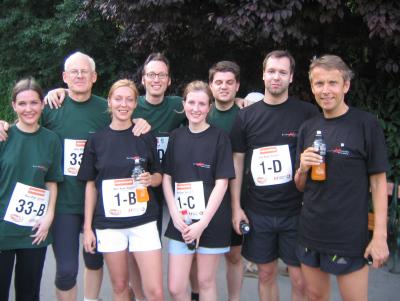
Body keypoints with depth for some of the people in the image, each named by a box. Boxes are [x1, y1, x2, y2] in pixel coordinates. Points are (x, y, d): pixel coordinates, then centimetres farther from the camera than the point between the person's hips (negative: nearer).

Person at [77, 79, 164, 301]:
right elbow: (91, 185, 6)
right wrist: (87, 227, 3)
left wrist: (151, 179, -13)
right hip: (109, 224, 1)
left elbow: (158, 176, 11)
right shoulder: (96, 140, 3)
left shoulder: (146, 138, 3)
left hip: (143, 222, 0)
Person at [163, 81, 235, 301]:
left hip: (211, 221, -3)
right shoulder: (176, 137, 6)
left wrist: (203, 222, -14)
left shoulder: (219, 137, -4)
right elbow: (166, 177, 7)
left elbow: (222, 183, -9)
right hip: (181, 222, 3)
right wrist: (175, 215, -6)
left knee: (206, 282, 9)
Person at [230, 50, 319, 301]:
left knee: (301, 280, 3)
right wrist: (236, 206, 3)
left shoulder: (308, 113, -2)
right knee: (266, 275, 14)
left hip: (297, 211, -2)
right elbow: (237, 162, 7)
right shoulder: (247, 116, 3)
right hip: (258, 212, 2)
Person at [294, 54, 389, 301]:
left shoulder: (366, 124, -8)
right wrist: (303, 169, -10)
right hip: (310, 233, 5)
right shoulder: (308, 128, 6)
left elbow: (378, 182, -7)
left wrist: (380, 236, -13)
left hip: (350, 236, -5)